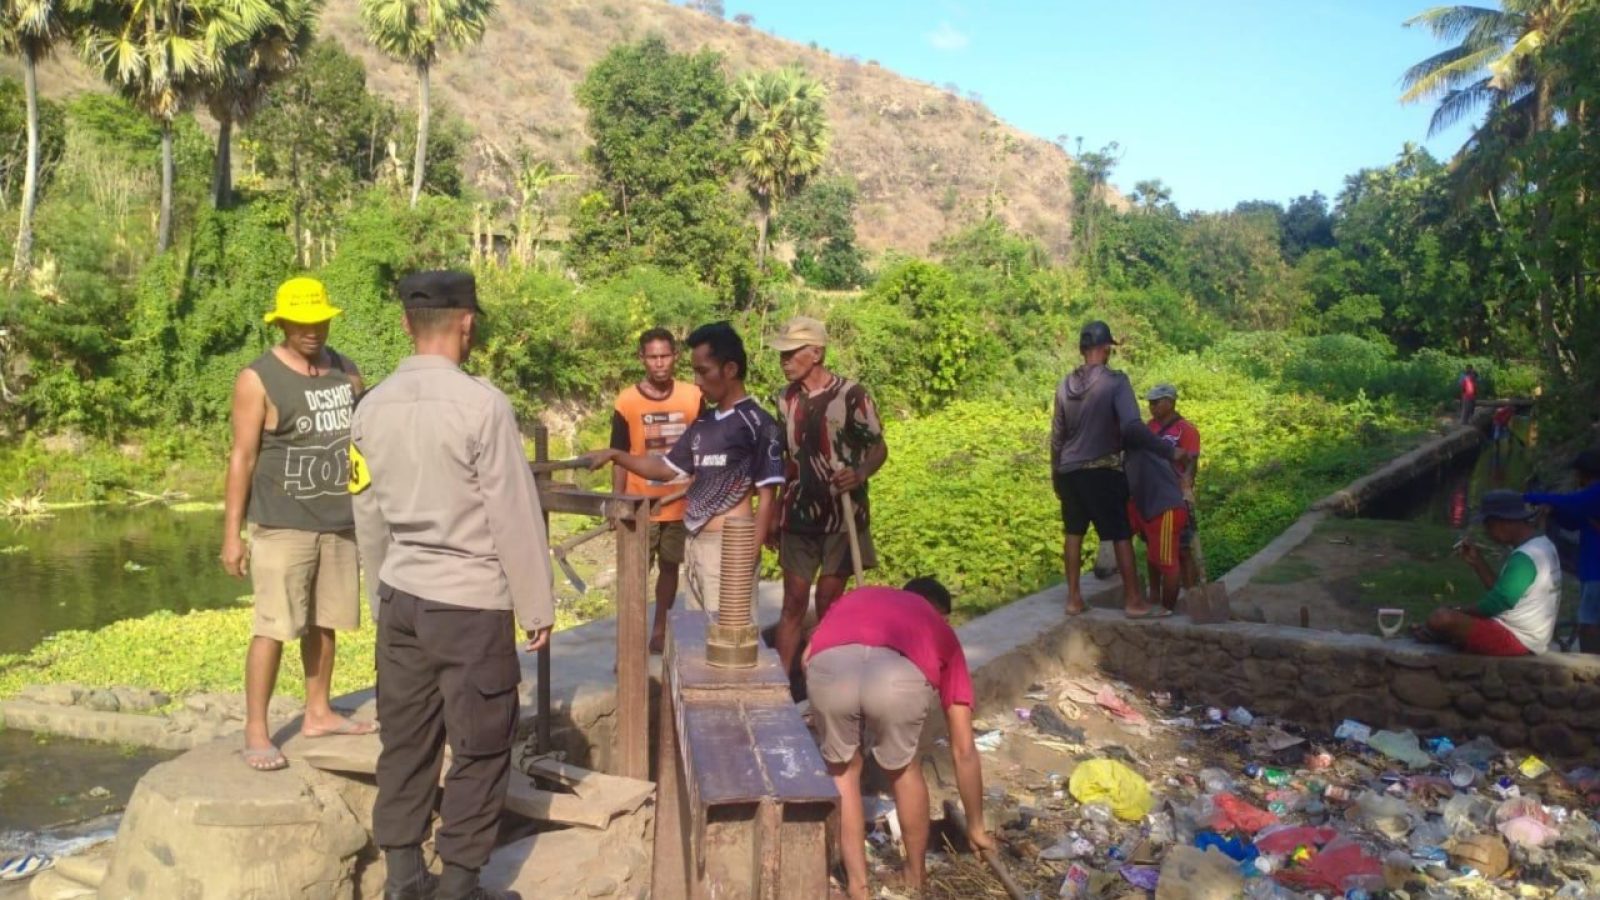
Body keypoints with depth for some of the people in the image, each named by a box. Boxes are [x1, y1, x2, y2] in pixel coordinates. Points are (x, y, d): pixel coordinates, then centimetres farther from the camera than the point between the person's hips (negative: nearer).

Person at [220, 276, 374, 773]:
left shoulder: (346, 370, 10)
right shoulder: (258, 379, -6)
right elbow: (243, 458, -7)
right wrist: (231, 532, -9)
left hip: (341, 522, 5)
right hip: (282, 525, -5)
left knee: (323, 622, 12)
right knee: (273, 627, -4)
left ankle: (318, 713, 24)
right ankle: (255, 731, 5)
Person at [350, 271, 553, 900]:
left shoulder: (373, 408, 3)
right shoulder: (481, 403, -16)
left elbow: (369, 515, 11)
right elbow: (514, 515, -13)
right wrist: (537, 605, -4)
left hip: (401, 596, 6)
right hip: (472, 602, -6)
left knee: (405, 740, 15)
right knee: (480, 747, 8)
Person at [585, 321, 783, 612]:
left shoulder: (758, 424, -9)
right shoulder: (702, 423, 13)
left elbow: (766, 497, -10)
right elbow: (666, 469, 21)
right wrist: (614, 455, 11)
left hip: (729, 546, -8)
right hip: (695, 543, 8)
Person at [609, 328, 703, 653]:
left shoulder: (693, 397, -3)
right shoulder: (627, 402, -7)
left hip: (681, 504, 2)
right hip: (640, 506, -2)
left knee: (670, 567, 15)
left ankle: (660, 630, 29)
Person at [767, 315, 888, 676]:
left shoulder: (850, 395, -9)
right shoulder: (786, 398, 6)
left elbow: (879, 448, -5)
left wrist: (860, 472, -27)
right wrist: (772, 513, 13)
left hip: (842, 516, -3)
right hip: (798, 517, 4)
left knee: (828, 602, 3)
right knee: (794, 602, 3)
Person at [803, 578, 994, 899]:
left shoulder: (855, 598, 43)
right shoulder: (943, 633, 37)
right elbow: (964, 751, 39)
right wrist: (976, 827, 50)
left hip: (829, 666, 1)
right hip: (900, 675, 0)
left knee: (842, 769, 29)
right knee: (904, 769, 30)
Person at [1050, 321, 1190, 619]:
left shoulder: (1065, 385, 5)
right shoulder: (1115, 381, -12)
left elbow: (1057, 436, 11)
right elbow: (1132, 427, -23)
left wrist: (1056, 474, 20)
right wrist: (1169, 451, -16)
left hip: (1070, 471, 6)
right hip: (1102, 471, -5)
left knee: (1073, 533, 12)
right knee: (1121, 535, 2)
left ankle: (1073, 598, 15)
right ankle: (1134, 601, 5)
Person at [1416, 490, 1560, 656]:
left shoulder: (1524, 557, -23)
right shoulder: (1539, 545, 10)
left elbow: (1495, 603, -22)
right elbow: (1501, 592, 14)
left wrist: (1460, 612, -6)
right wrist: (1477, 561, 6)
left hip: (1516, 639, -11)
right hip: (1519, 632, 11)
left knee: (1441, 618, -22)